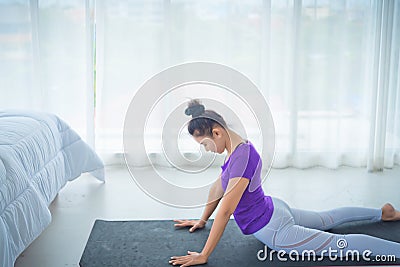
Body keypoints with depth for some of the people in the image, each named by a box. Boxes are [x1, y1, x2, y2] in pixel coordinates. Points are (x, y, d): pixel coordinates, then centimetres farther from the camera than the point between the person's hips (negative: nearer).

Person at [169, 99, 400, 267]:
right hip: (273, 209, 10)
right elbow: (218, 188, 11)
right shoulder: (238, 147, -1)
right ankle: (381, 213, 48)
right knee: (328, 219, 30)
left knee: (341, 244, -1)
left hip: (273, 230, -10)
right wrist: (202, 220, 18)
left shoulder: (242, 157, -32)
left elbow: (225, 211, -33)